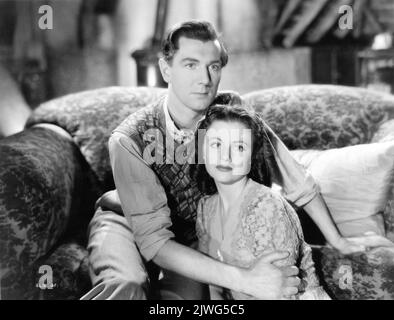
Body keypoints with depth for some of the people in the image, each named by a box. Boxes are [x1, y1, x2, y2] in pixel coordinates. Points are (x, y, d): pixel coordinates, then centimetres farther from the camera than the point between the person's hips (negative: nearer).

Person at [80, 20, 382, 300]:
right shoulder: (131, 139, -29)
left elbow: (295, 178, -9)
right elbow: (154, 240, -33)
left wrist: (336, 240, -4)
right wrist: (244, 280, -41)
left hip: (194, 235, 4)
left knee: (187, 292, -25)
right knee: (126, 286, -34)